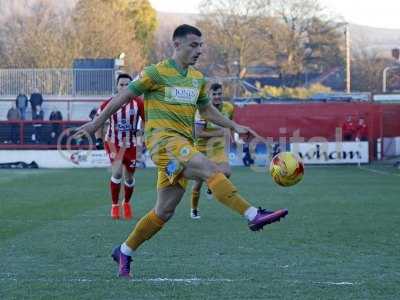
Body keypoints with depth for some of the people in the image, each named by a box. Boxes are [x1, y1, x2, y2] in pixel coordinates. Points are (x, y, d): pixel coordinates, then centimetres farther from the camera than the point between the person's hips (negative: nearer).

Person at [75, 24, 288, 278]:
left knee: (164, 212, 6)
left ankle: (124, 252, 20)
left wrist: (235, 126, 22)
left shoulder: (198, 79, 17)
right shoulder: (157, 73, -3)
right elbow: (125, 96, 3)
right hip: (162, 137, -8)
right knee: (211, 170, -27)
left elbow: (206, 109, 31)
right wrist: (97, 123, 5)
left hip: (183, 145, 8)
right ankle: (254, 215, -35)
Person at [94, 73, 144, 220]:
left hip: (130, 144, 2)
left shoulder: (138, 103, -12)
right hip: (113, 142, -2)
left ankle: (127, 203, 39)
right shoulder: (109, 103, -12)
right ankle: (115, 206, -6)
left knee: (129, 177, 12)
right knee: (117, 172, -21)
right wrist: (98, 139, -3)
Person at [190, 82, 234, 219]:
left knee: (226, 173, -22)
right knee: (199, 181, 5)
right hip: (203, 148, -3)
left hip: (219, 148, 3)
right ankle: (194, 209, 26)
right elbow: (197, 133, -25)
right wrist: (217, 133, -28)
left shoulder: (228, 108, -5)